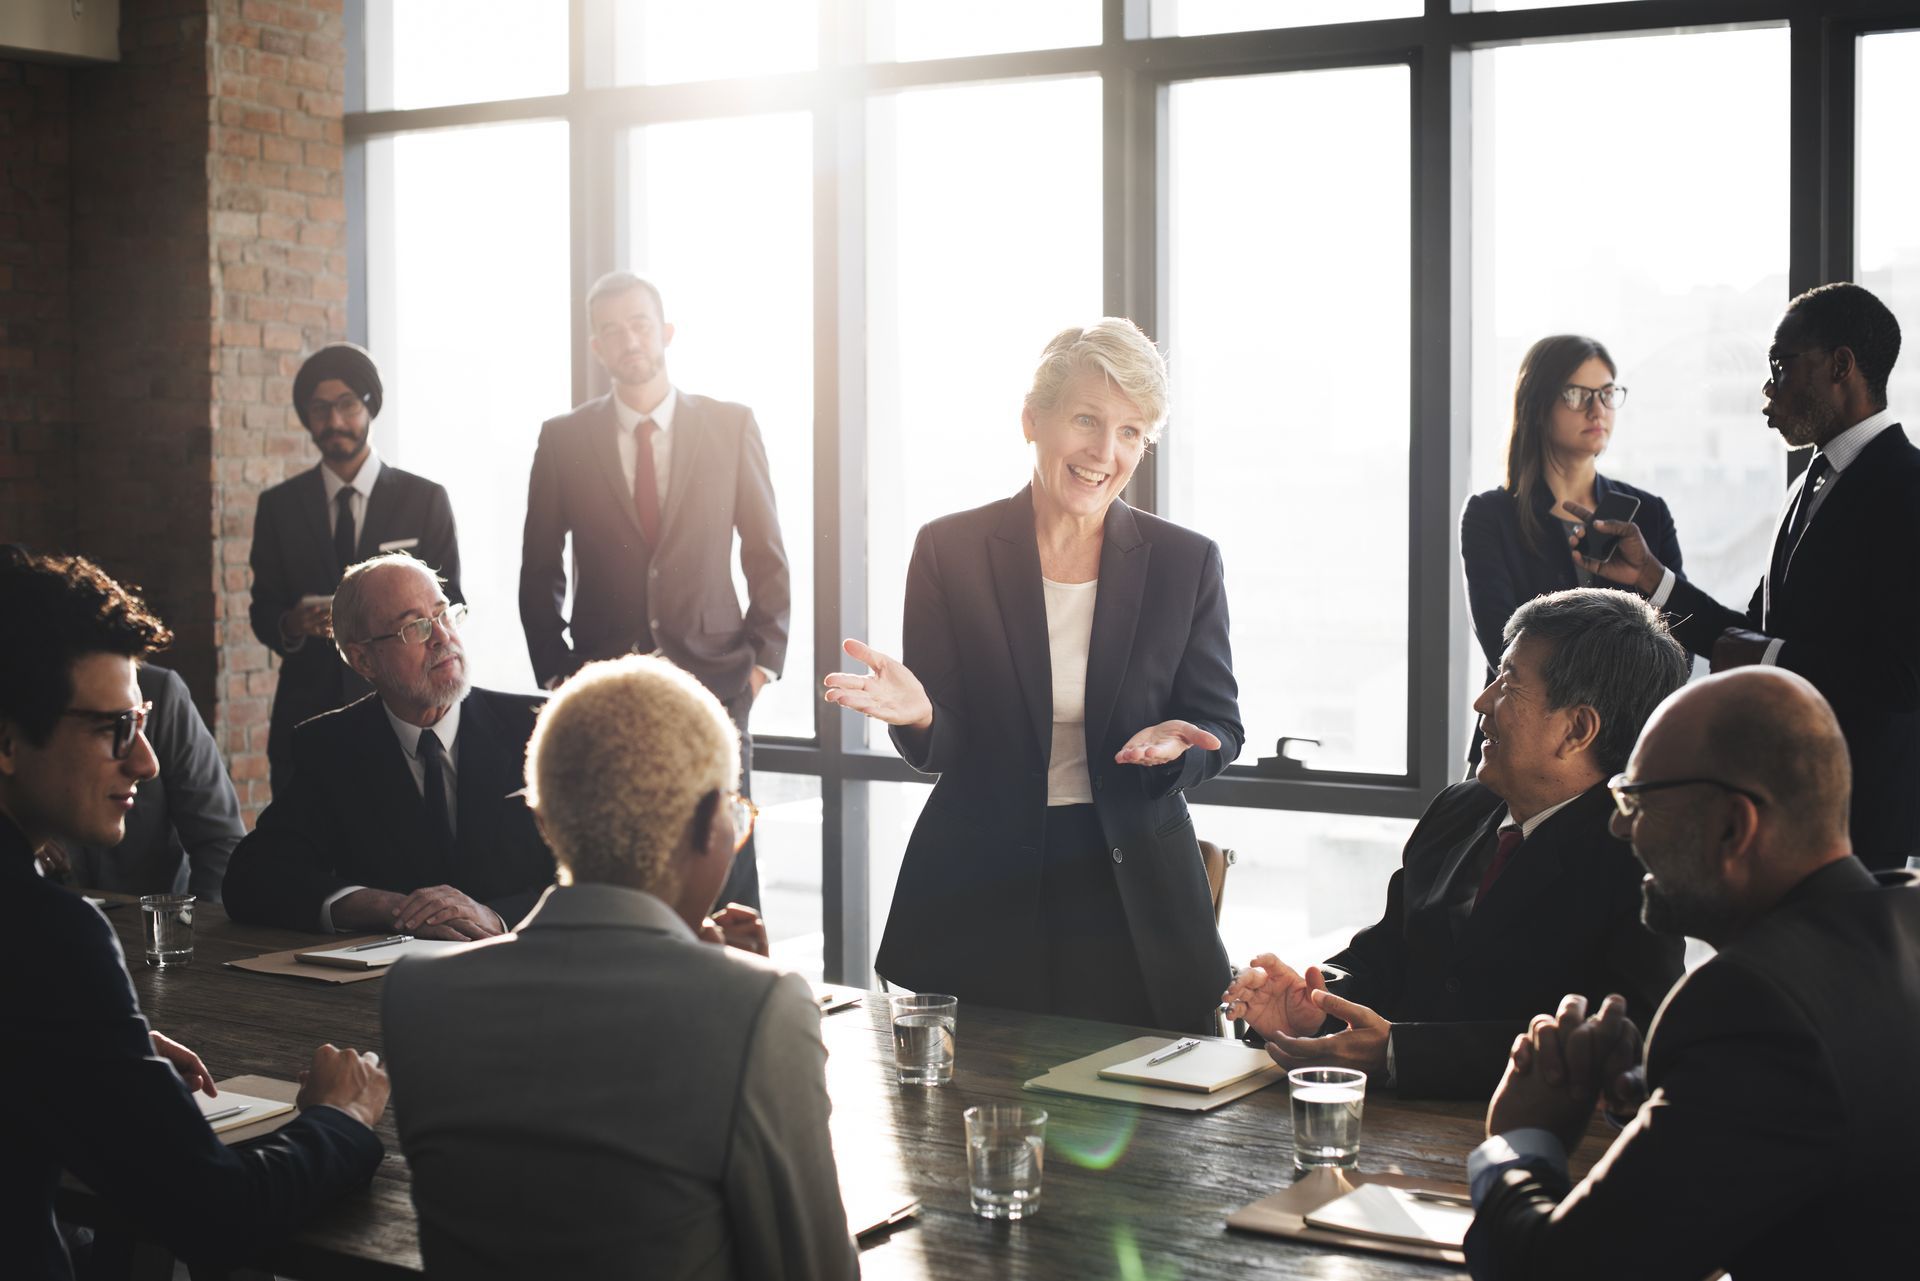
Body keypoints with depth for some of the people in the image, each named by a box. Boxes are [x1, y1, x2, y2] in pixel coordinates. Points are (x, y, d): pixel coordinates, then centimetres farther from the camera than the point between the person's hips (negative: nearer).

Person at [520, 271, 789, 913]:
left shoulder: (731, 426, 5)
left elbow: (767, 556, 8)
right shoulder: (563, 439, 5)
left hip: (712, 684, 0)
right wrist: (556, 671, 2)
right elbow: (539, 573, 10)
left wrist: (764, 660, 0)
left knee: (726, 877, -2)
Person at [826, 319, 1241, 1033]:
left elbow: (1221, 727, 5)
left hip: (1133, 901, 1)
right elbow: (936, 751, 0)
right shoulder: (950, 550, -1)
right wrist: (918, 714, -24)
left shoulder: (1186, 563, 2)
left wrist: (1175, 743, -18)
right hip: (979, 900, -1)